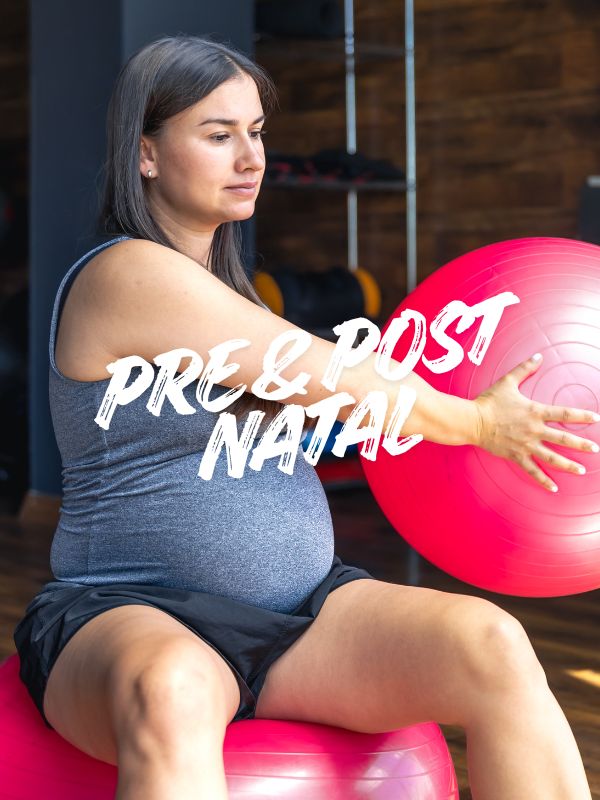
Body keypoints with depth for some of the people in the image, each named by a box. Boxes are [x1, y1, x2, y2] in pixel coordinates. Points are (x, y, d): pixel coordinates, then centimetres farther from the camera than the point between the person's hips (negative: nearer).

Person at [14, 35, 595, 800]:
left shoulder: (214, 283, 17)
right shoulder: (130, 276, -12)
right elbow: (322, 377, -10)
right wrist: (476, 423, 2)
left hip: (295, 619, 8)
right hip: (138, 623, -7)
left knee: (492, 645, -22)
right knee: (170, 697, -45)